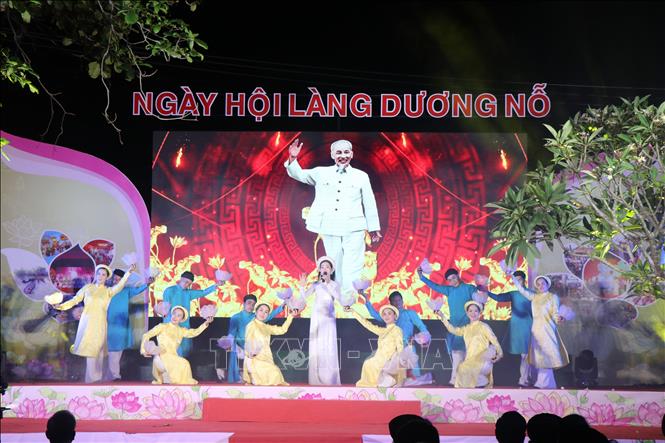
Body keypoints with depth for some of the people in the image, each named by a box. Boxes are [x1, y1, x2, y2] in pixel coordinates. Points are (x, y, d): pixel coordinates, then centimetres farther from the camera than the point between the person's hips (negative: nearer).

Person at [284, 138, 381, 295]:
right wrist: (292, 158, -10)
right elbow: (298, 174, 9)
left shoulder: (361, 177, 7)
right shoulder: (322, 173, 10)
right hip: (329, 229, 2)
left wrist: (374, 228, 13)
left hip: (353, 230, -2)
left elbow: (369, 204, 11)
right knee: (336, 270, 7)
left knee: (352, 273, -11)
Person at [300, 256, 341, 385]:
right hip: (316, 317, 2)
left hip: (328, 317, -2)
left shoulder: (334, 284, 1)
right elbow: (304, 295, -1)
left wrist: (328, 284, -21)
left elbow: (338, 297, -15)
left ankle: (330, 379, -5)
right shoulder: (316, 284, 5)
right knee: (316, 345, 0)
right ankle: (316, 379, 4)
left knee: (329, 346, -7)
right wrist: (302, 286, -19)